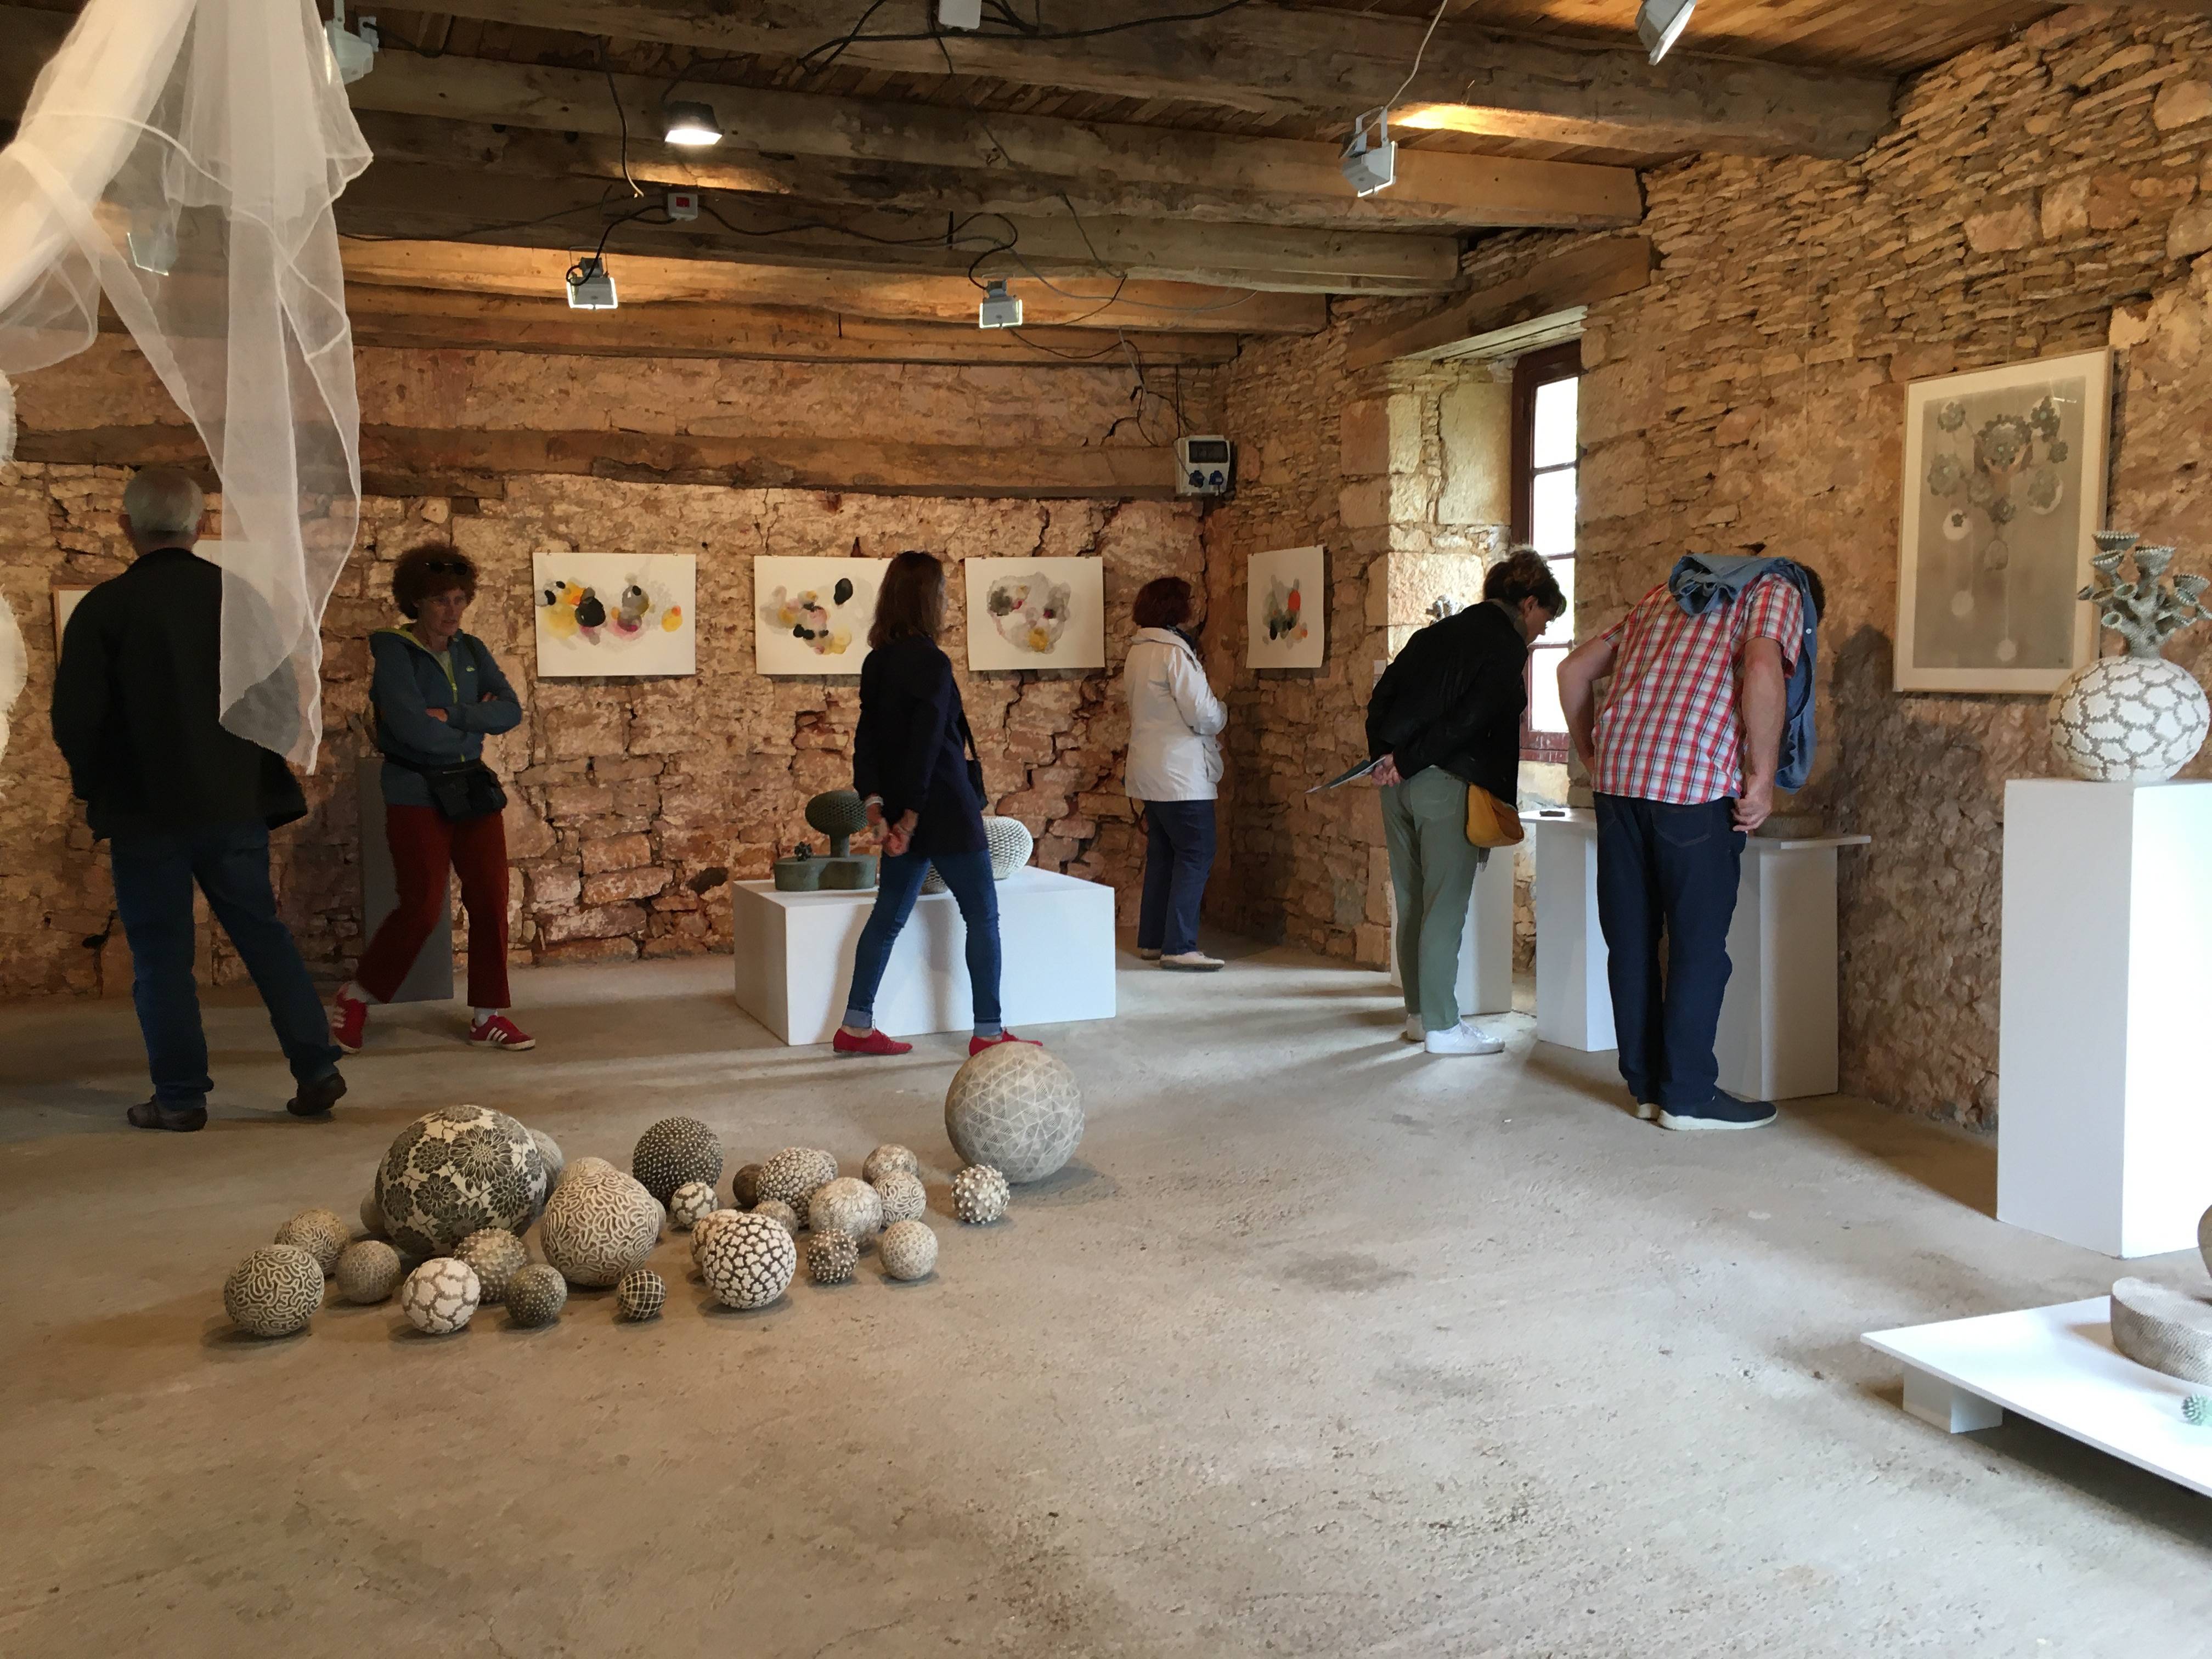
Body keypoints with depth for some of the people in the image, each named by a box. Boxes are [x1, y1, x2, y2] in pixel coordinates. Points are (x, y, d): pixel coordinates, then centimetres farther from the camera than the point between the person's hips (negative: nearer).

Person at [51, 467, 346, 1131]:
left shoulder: (104, 607, -10)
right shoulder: (242, 596, 0)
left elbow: (73, 719, -9)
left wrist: (96, 787, 8)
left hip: (146, 811, -3)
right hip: (235, 803, 3)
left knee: (160, 953, 7)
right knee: (264, 934, 12)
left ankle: (180, 1096, 10)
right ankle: (316, 1069, 10)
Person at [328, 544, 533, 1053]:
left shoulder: (472, 651, 8)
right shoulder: (393, 651, -8)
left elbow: (511, 710, -4)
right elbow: (412, 729, -20)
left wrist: (452, 717, -17)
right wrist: (476, 722, -6)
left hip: (473, 790, 6)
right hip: (417, 796, -5)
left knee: (491, 900, 2)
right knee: (422, 906, -8)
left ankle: (488, 1015, 12)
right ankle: (356, 997, 15)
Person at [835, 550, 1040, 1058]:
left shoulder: (877, 662, 8)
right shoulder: (931, 663, -16)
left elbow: (867, 737, 5)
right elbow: (927, 745, -19)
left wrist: (875, 801, -1)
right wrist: (911, 815, -15)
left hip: (903, 812, 8)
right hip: (944, 811, -8)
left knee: (888, 916, 13)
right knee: (982, 915, 3)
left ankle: (857, 1026, 16)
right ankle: (988, 1032, 7)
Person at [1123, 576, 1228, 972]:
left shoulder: (1137, 651, 12)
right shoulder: (1175, 652, -17)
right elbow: (1203, 714, -19)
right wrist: (1221, 713, 3)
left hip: (1150, 773, 9)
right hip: (1181, 773, -9)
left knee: (1162, 854, 14)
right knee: (1196, 855, -4)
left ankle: (1152, 940, 18)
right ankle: (1179, 947, -6)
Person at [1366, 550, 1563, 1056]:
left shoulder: (1436, 632, 17)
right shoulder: (1507, 648, -7)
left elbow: (1381, 696, 12)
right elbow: (1468, 721, -16)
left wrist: (1385, 755, 7)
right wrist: (1407, 762, -12)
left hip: (1398, 781, 8)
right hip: (1447, 784, -8)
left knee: (1412, 902, 14)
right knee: (1445, 907, -1)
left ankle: (1418, 1013, 23)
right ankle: (1441, 1026, 4)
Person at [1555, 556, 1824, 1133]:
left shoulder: (1669, 593, 29)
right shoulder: (1780, 593, 10)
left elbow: (1574, 669, 26)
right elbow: (1763, 671, -13)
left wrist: (1592, 755, 28)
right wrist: (1763, 775, -8)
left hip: (1618, 775, 6)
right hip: (1696, 781, -6)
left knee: (1631, 939, 11)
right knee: (1698, 941, 3)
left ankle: (1646, 1083, 20)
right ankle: (1688, 1096, 8)